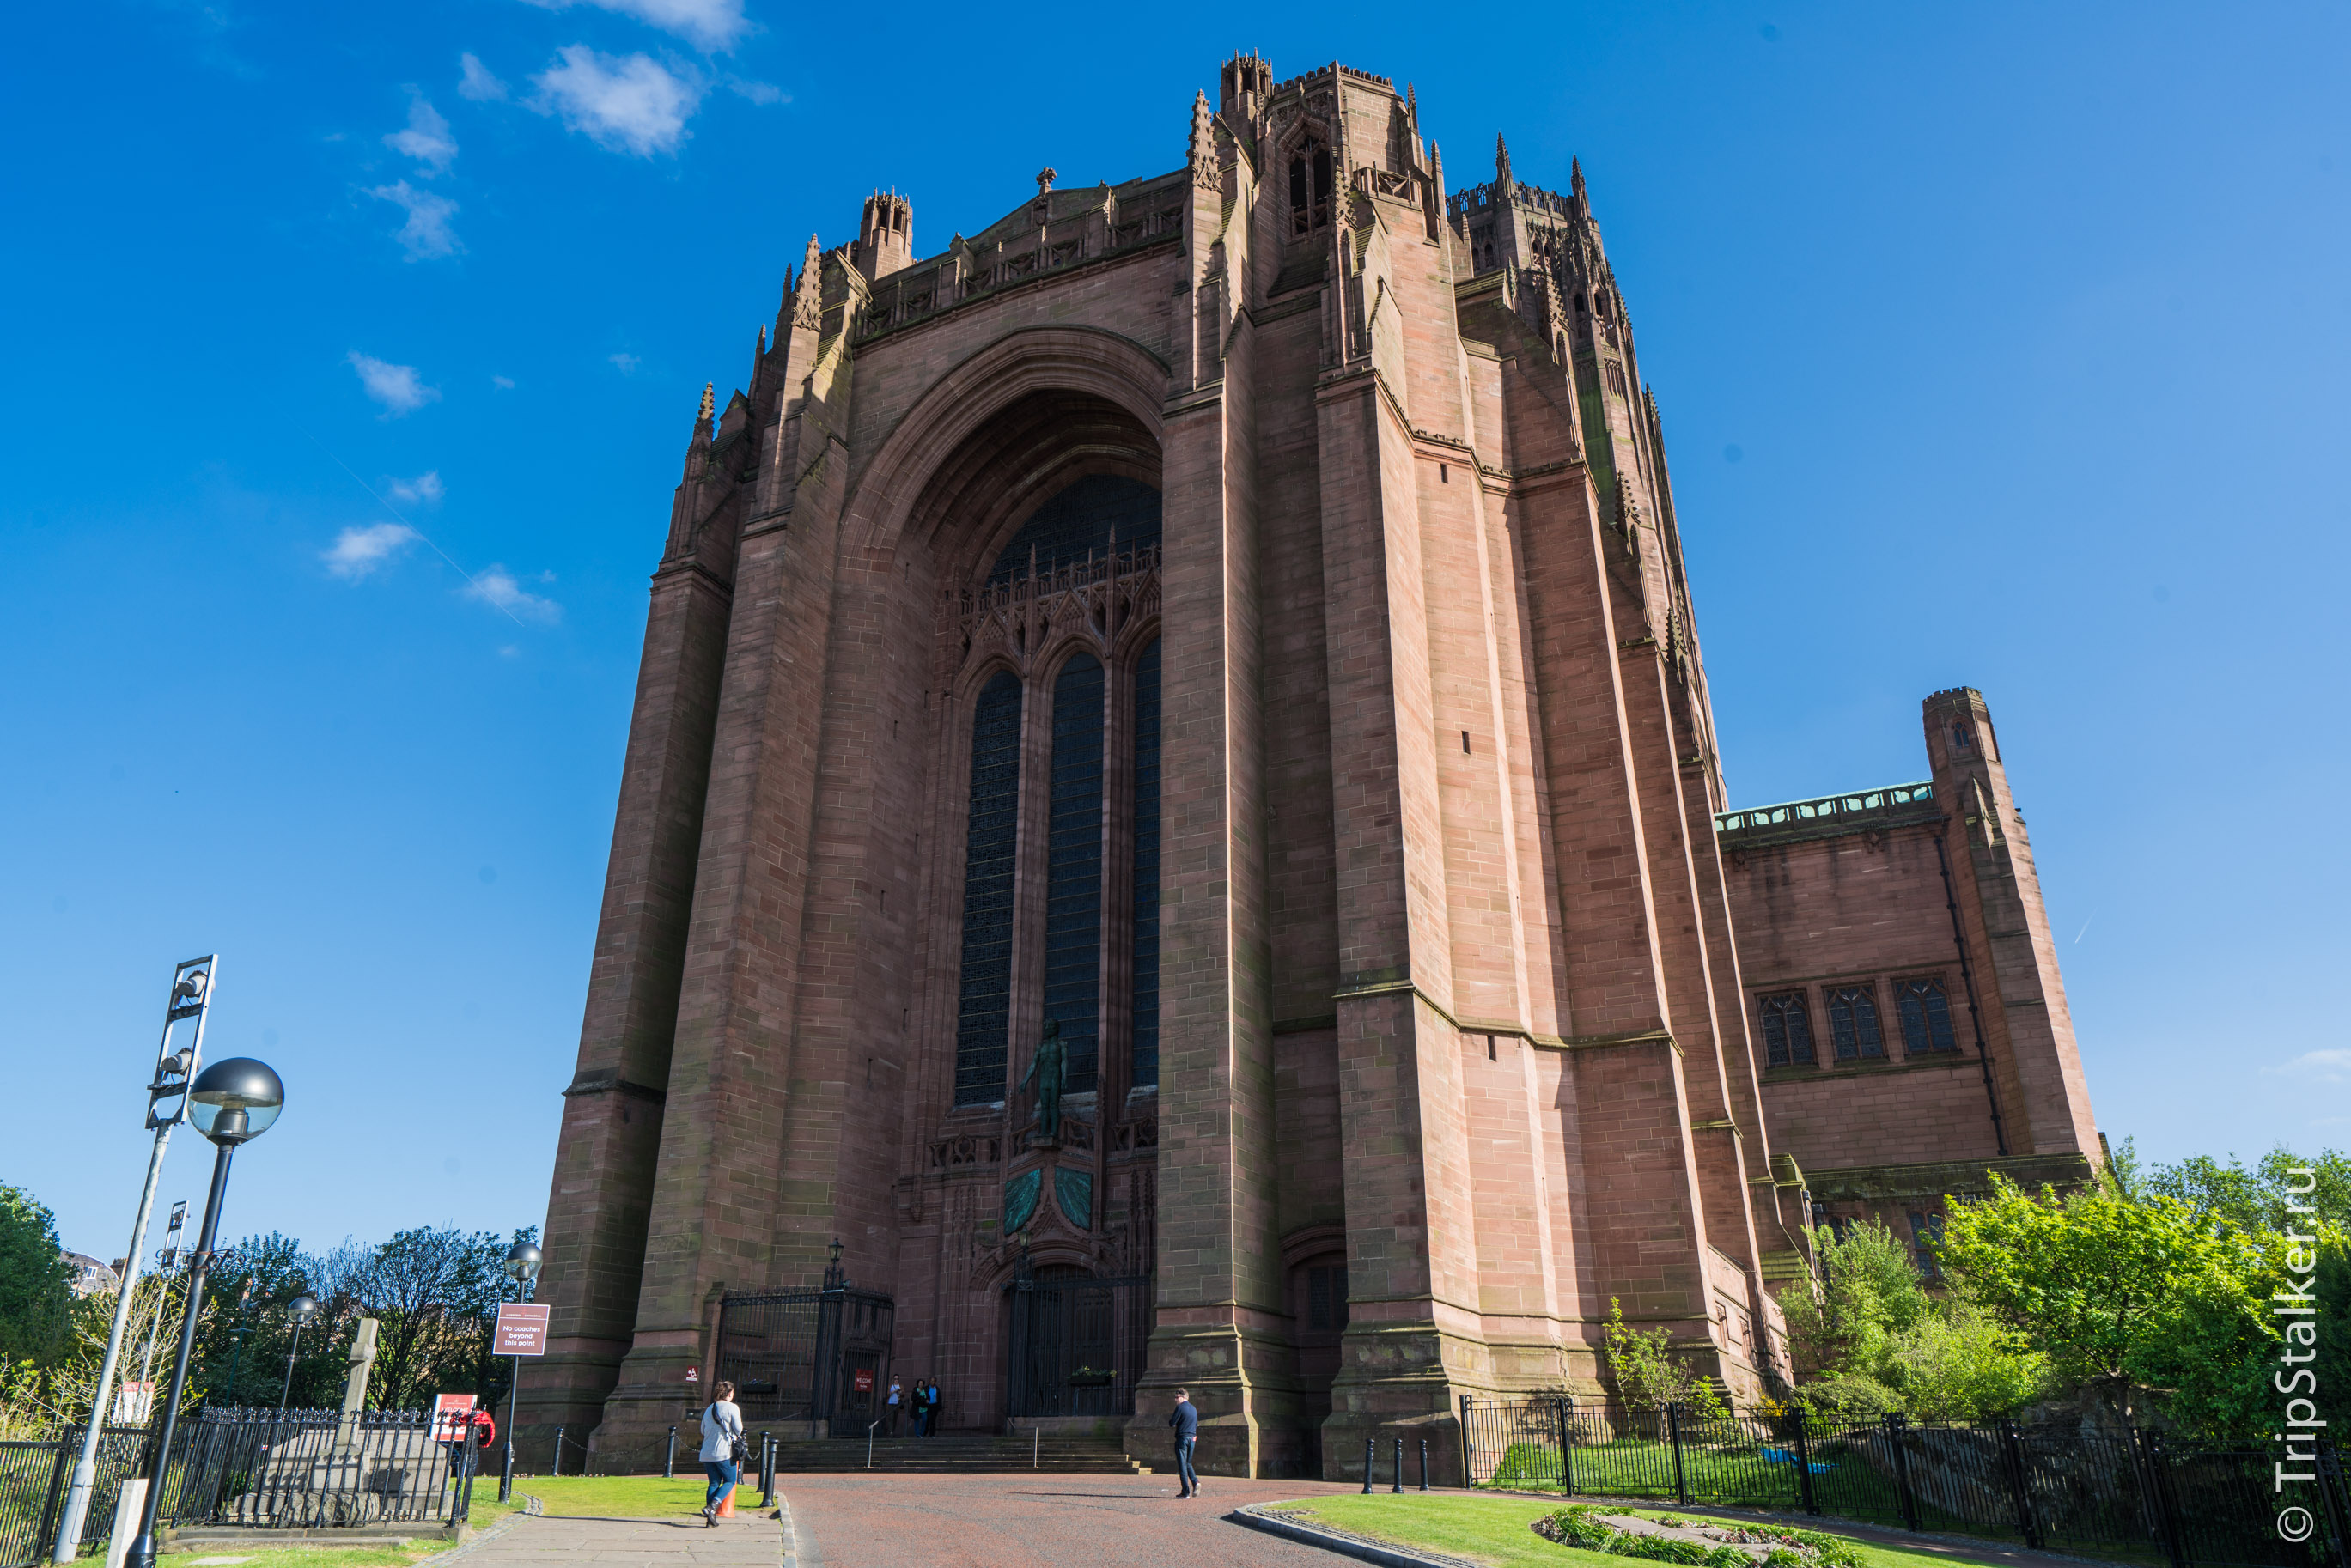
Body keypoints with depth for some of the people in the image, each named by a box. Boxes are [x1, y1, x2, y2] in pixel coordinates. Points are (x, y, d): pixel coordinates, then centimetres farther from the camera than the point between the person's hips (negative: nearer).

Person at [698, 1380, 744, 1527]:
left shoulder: (709, 1409, 12)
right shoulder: (732, 1408, -8)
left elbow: (703, 1430, 18)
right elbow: (738, 1429, -8)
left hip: (707, 1453, 6)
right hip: (724, 1452, -6)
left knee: (714, 1483, 12)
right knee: (730, 1481, 7)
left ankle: (710, 1519, 5)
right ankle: (711, 1507, -13)